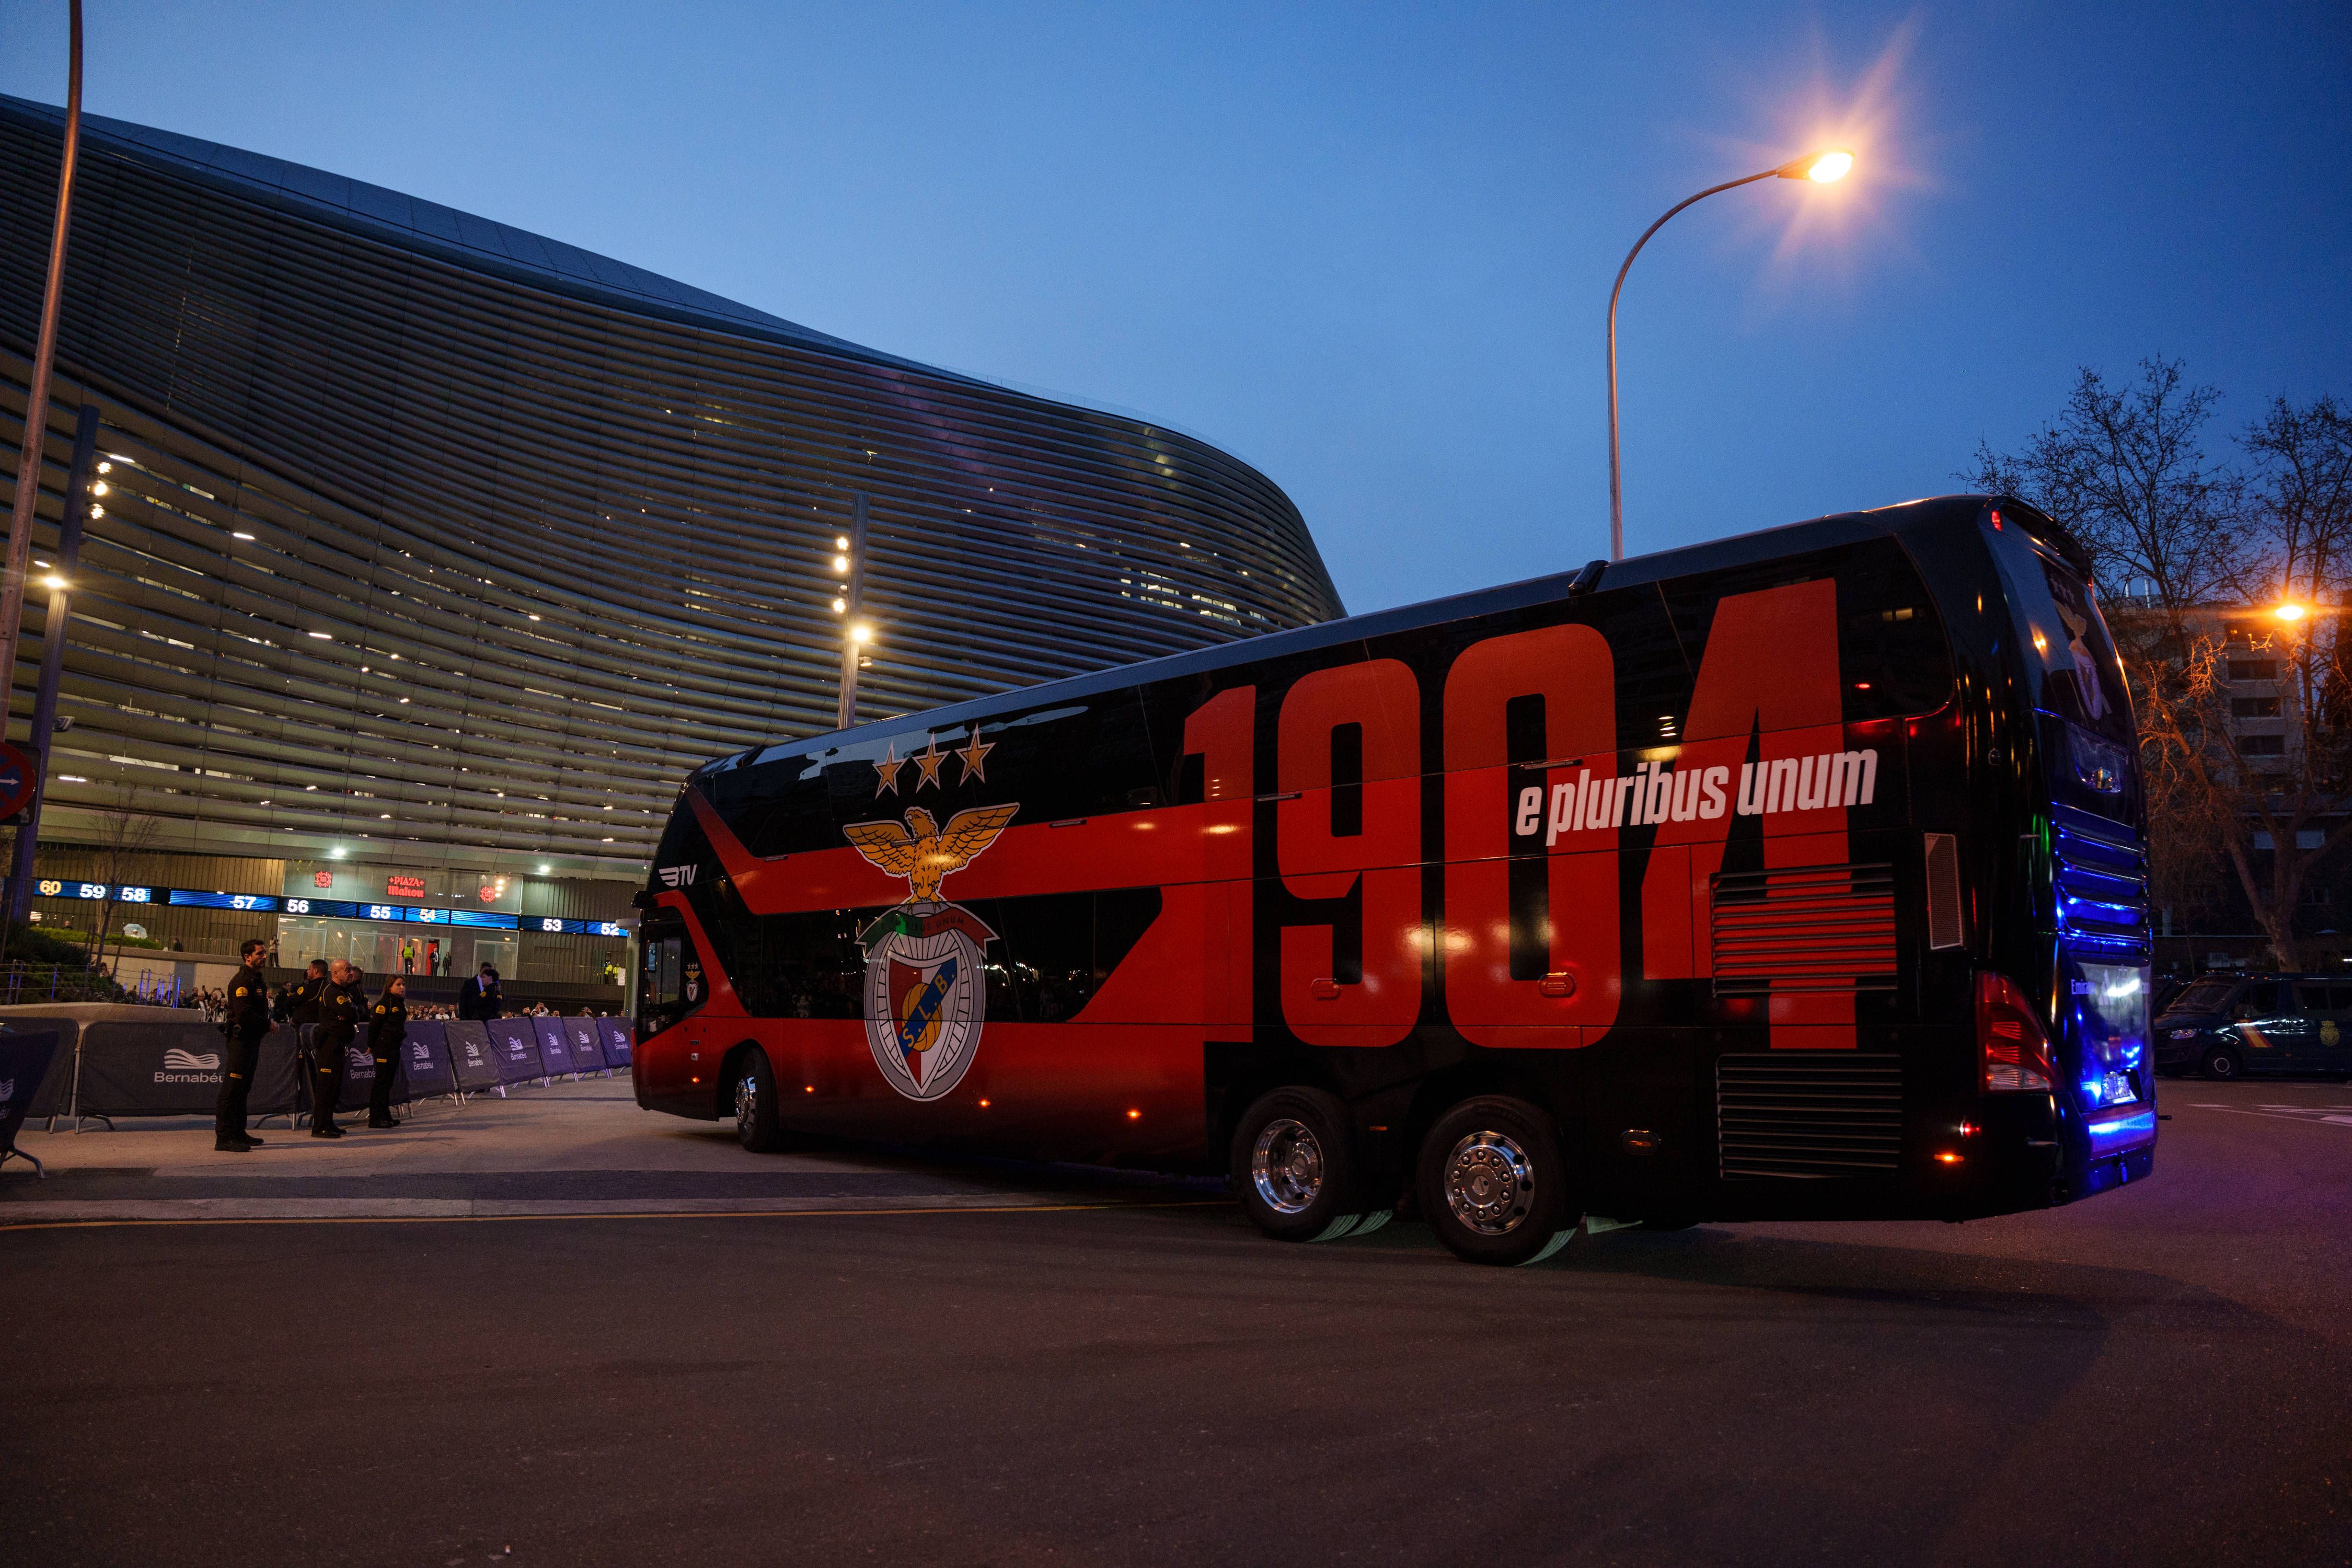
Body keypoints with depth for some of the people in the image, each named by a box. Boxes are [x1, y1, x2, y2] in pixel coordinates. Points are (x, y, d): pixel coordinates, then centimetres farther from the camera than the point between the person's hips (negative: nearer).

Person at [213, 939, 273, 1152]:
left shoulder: (258, 980, 19)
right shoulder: (242, 980, -13)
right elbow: (244, 1013, -22)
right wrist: (268, 1025, -13)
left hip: (252, 1038, 10)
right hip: (241, 1038, -10)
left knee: (243, 1089, 16)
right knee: (232, 1088, -9)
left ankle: (238, 1133, 24)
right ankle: (224, 1138, -9)